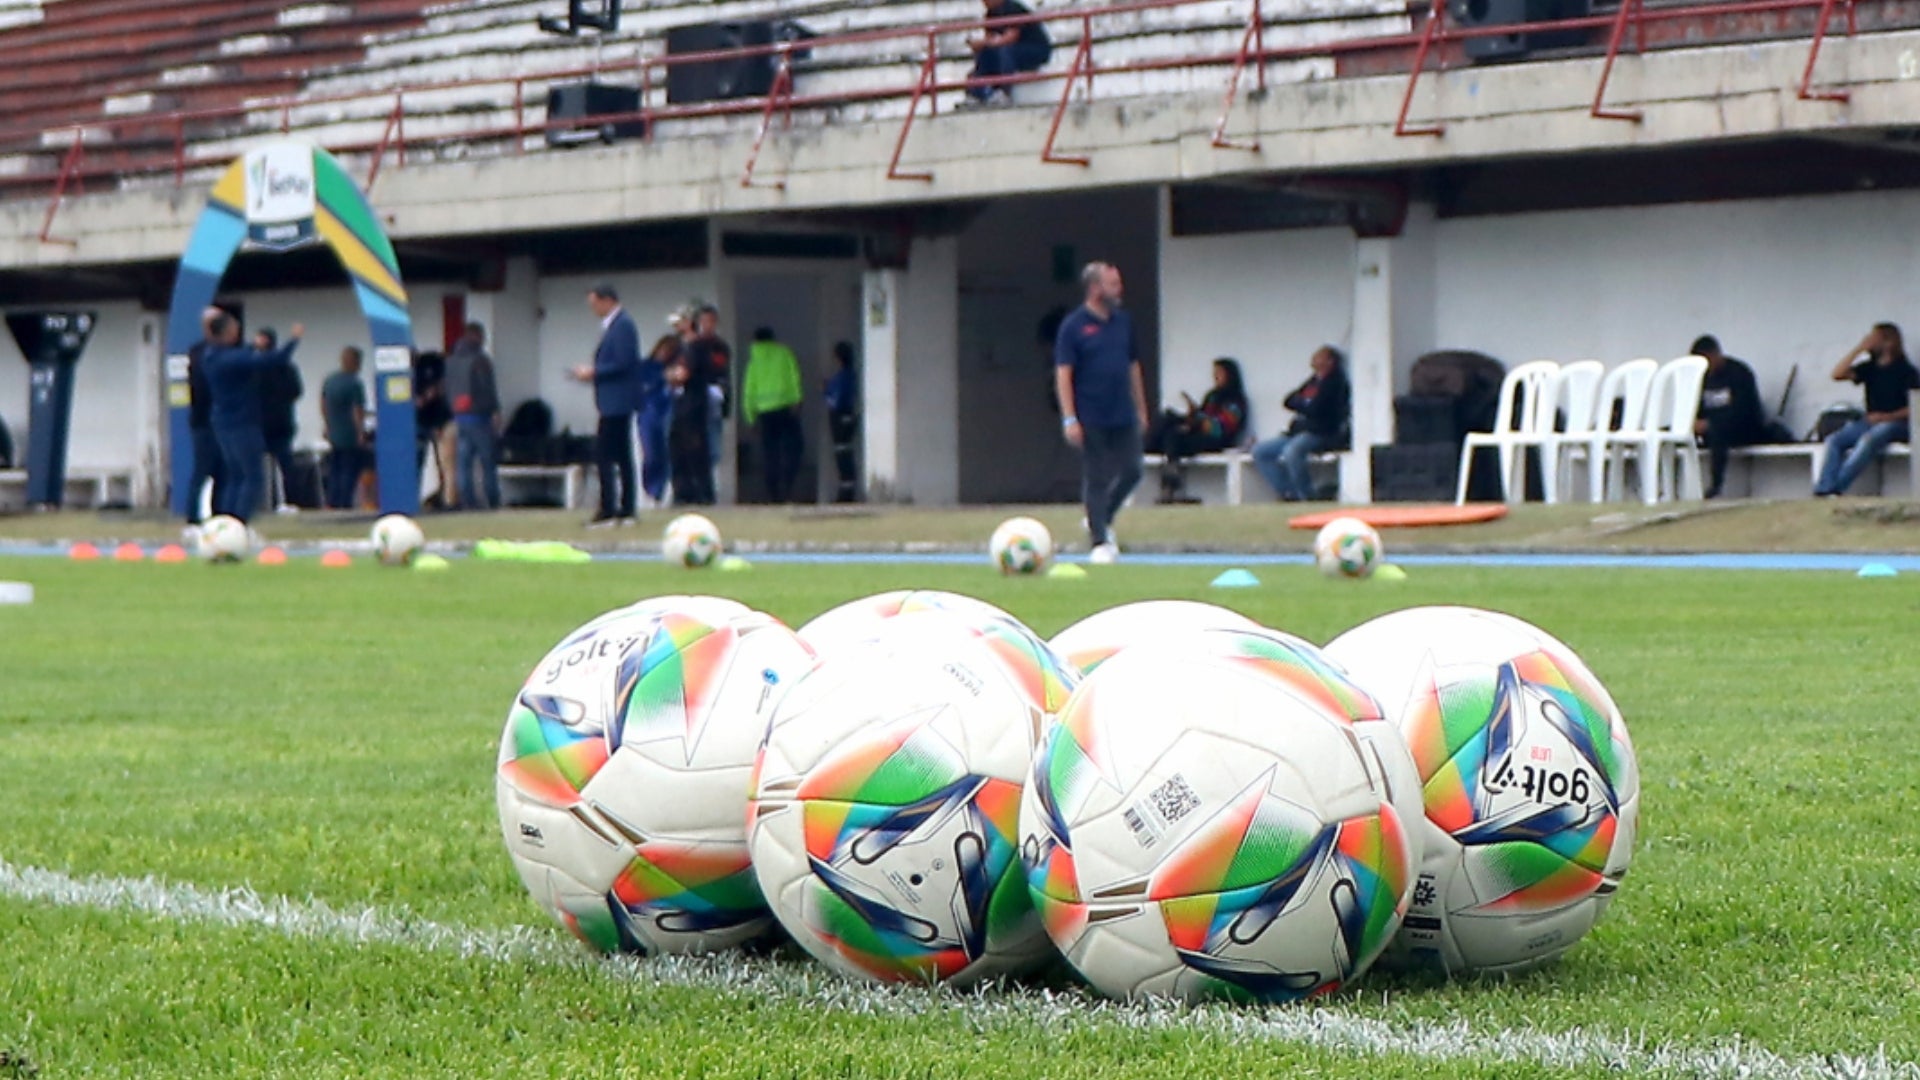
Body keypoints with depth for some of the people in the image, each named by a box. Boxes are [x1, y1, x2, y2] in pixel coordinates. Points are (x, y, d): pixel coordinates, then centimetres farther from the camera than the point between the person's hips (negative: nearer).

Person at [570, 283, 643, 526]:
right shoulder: (615, 324, 16)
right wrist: (592, 372, 9)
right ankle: (626, 510, 13)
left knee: (604, 453, -11)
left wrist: (594, 372, -12)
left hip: (617, 402, -11)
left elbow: (623, 363, -22)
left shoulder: (622, 326, -15)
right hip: (616, 402, 11)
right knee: (621, 455, 11)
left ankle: (608, 510, -11)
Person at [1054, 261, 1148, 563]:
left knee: (1131, 471, 1)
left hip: (1123, 417, 5)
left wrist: (1141, 409, 16)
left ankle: (1102, 521, 24)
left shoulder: (1123, 321, 9)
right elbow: (1063, 374, -9)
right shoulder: (1074, 326, -7)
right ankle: (1100, 541, 6)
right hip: (1091, 420, -5)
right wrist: (1069, 419, -16)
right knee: (1096, 479, -1)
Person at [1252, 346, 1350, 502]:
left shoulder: (1335, 382, -7)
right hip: (1298, 431, 9)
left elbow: (1316, 410, -16)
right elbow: (1289, 401, 16)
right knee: (1260, 451, -1)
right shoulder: (1313, 381, 18)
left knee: (1292, 451, -38)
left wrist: (1298, 403, 2)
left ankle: (1306, 496, -24)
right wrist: (1303, 404, -3)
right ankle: (1288, 494, -6)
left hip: (1321, 434, -9)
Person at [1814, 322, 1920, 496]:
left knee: (1868, 440, -36)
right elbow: (1837, 374, 3)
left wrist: (1889, 416, -16)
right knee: (1835, 440, -20)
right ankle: (1824, 490, -35)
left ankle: (1835, 488, -41)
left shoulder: (1905, 370, 0)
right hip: (1869, 421, 6)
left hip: (1895, 423, -6)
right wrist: (1859, 349, 1)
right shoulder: (1869, 367, 15)